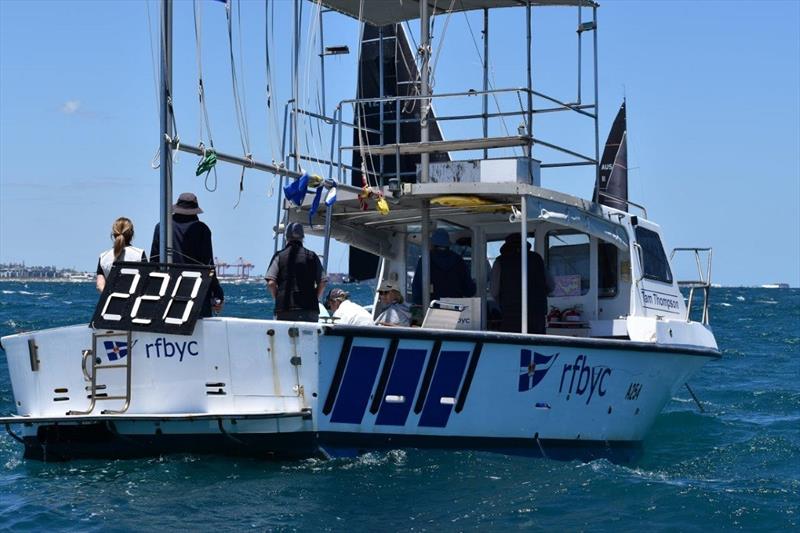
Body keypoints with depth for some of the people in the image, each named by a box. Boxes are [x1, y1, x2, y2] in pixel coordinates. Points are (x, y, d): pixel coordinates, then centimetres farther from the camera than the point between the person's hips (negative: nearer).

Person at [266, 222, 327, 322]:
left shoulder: (279, 256, 4)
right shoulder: (312, 256, 7)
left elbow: (271, 282, -5)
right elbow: (322, 282, 2)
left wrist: (277, 298, 9)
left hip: (285, 310, -1)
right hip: (309, 309, 1)